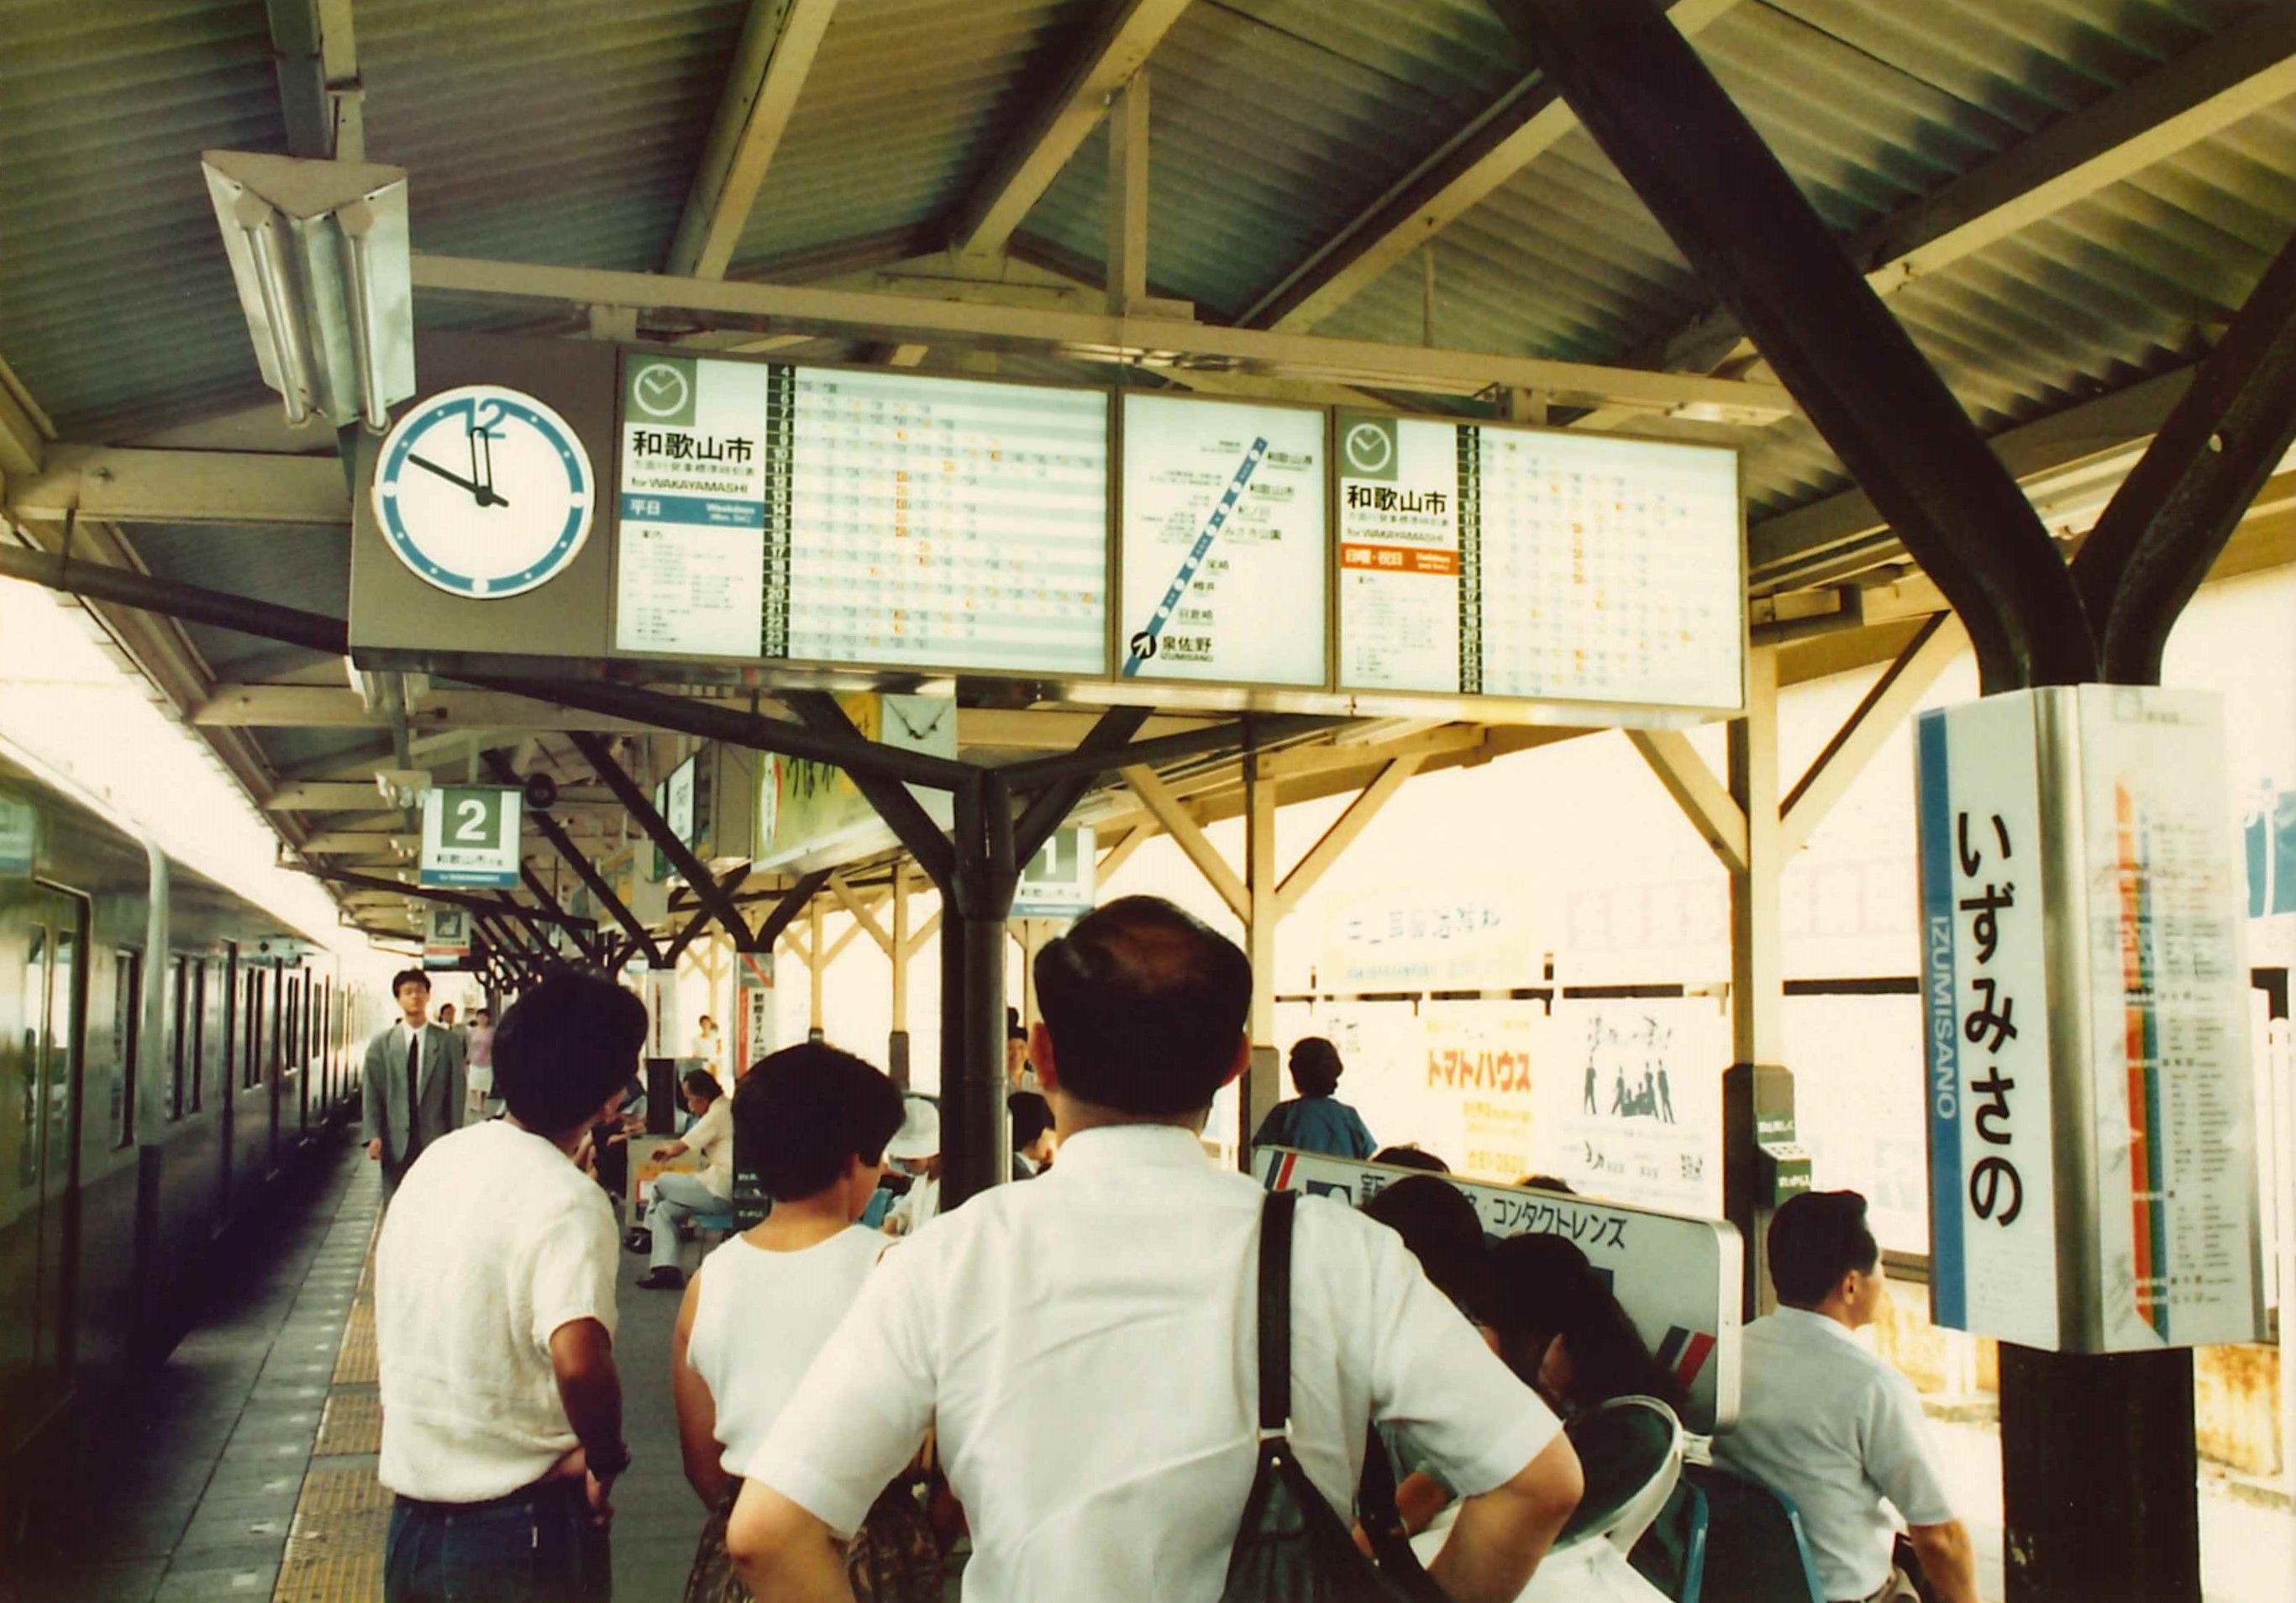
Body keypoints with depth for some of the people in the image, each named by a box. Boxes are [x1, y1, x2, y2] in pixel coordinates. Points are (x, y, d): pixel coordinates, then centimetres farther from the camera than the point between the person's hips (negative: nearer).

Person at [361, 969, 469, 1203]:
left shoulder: (449, 1042, 2)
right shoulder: (381, 1044, 5)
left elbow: (457, 1093, 2)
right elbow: (371, 1093, 2)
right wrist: (373, 1135, -9)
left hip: (436, 1142, -1)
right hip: (396, 1145, 1)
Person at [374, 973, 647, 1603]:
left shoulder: (438, 1158, 2)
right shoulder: (567, 1201, -20)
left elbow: (395, 1333, 12)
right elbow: (579, 1362, -35)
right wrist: (606, 1459, -17)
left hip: (411, 1518, 6)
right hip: (520, 1530, -6)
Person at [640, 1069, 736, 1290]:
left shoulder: (718, 1114, -15)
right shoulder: (726, 1109, 16)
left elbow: (680, 1148, -11)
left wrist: (666, 1150, 11)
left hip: (720, 1193, -9)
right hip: (726, 1191, 9)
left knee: (661, 1182, 4)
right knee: (665, 1209, 11)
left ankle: (649, 1235, 25)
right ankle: (666, 1270, 5)